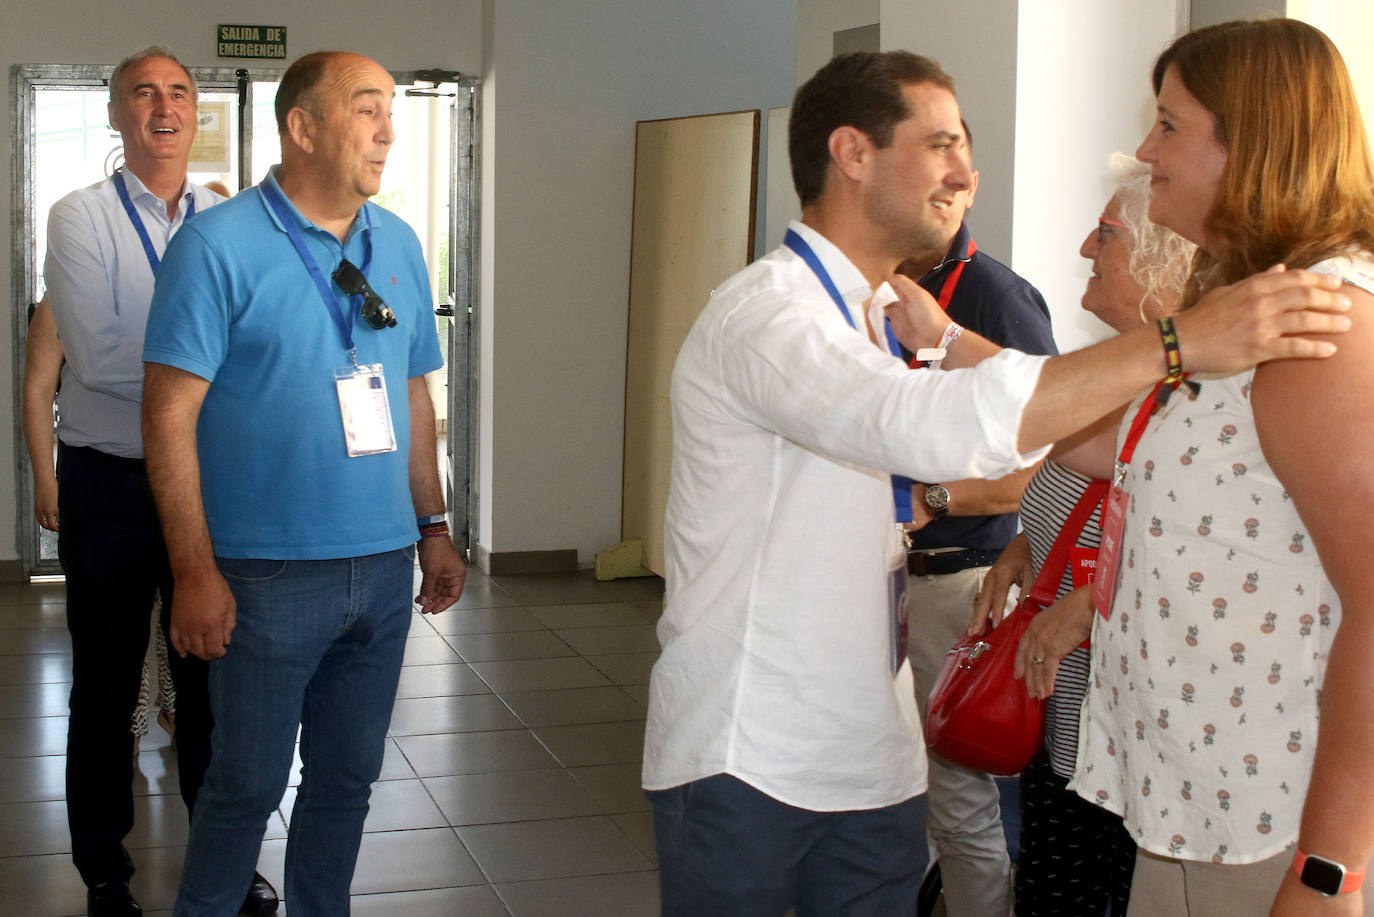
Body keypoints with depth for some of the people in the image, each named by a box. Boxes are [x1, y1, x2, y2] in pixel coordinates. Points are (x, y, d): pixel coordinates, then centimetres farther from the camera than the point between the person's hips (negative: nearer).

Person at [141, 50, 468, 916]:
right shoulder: (219, 245, -10)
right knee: (249, 784, 6)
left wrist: (435, 529, 13)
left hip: (385, 568, 5)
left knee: (348, 778, 15)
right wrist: (195, 572, -16)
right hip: (269, 576, -5)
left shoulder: (399, 246, 8)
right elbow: (170, 414, -13)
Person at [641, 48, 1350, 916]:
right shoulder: (764, 311, -17)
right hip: (742, 756, -7)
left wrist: (942, 338, 4)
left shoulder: (872, 314, 13)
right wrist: (1180, 342, -35)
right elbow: (929, 425, -35)